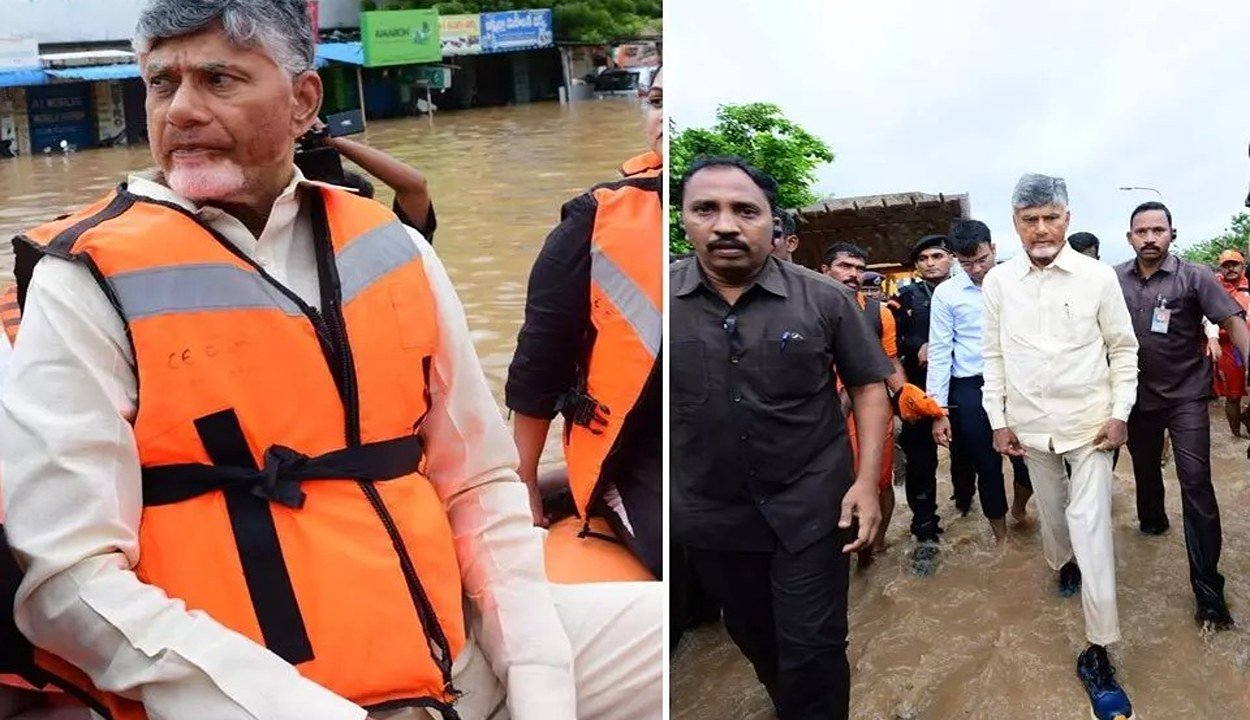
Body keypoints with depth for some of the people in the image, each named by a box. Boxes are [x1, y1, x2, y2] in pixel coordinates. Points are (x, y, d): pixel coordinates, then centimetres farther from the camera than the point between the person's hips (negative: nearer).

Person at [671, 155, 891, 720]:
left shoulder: (824, 299, -8)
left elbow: (869, 386, -1)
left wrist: (866, 483, -10)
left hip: (811, 507, -2)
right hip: (710, 513, 2)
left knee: (812, 648, 6)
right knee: (753, 638, 22)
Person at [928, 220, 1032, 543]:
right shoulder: (946, 293, -2)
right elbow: (939, 354, -1)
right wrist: (939, 411, -4)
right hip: (971, 390, -1)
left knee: (1030, 462, 5)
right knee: (988, 469, 10)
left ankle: (1018, 508, 38)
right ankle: (1001, 538, 29)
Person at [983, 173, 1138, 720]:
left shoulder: (1098, 277, -8)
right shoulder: (998, 281, -3)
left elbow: (1123, 348, 0)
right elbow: (993, 356, 4)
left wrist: (1120, 414, -5)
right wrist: (998, 420, 2)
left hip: (1090, 424, -2)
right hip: (1029, 426, 3)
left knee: (1092, 530, -8)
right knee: (1051, 509, 19)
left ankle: (1098, 654, -3)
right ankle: (1063, 563, 51)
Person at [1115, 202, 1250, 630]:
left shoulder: (1193, 277, -11)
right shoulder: (1115, 280, -2)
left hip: (1185, 396, -3)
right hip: (1137, 396, 3)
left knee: (1196, 483, -10)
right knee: (1144, 467, 22)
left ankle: (1207, 586, -7)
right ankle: (1152, 520, 52)